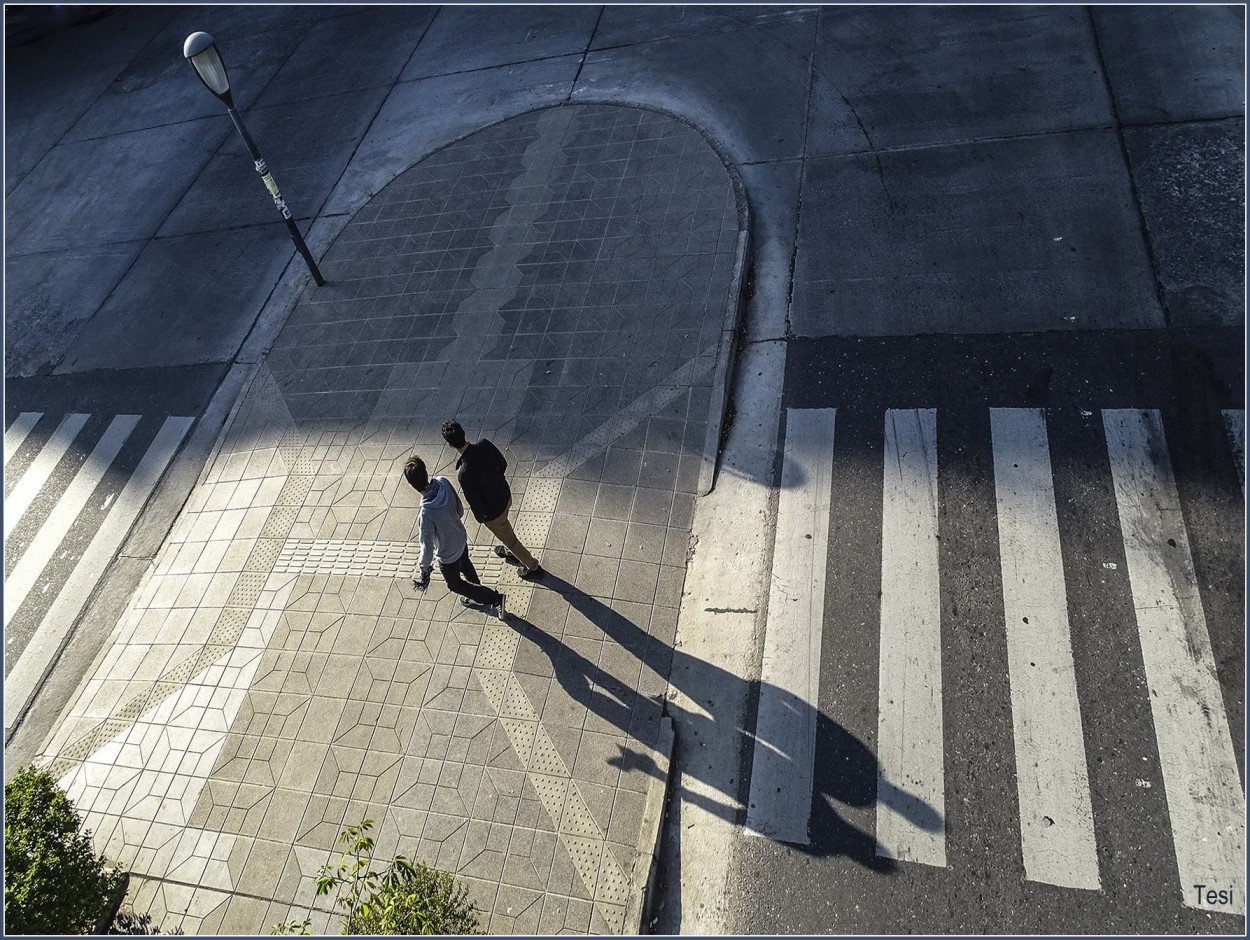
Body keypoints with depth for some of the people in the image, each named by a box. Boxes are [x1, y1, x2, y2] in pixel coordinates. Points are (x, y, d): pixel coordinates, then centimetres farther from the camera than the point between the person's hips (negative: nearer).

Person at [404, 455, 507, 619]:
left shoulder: (426, 514, -42)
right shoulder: (443, 482, -25)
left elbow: (427, 547, -28)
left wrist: (424, 569, -11)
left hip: (448, 555, -6)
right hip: (461, 538, 6)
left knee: (454, 584, 23)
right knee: (465, 565, 35)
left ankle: (496, 599, 28)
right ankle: (478, 595, 61)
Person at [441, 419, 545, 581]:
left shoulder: (464, 474, -39)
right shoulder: (485, 444, -22)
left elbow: (475, 503, -26)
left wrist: (480, 518, -3)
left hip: (493, 514, -7)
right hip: (505, 495, 7)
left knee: (509, 539, 22)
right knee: (503, 524, 37)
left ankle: (533, 567, 43)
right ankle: (512, 551, 65)